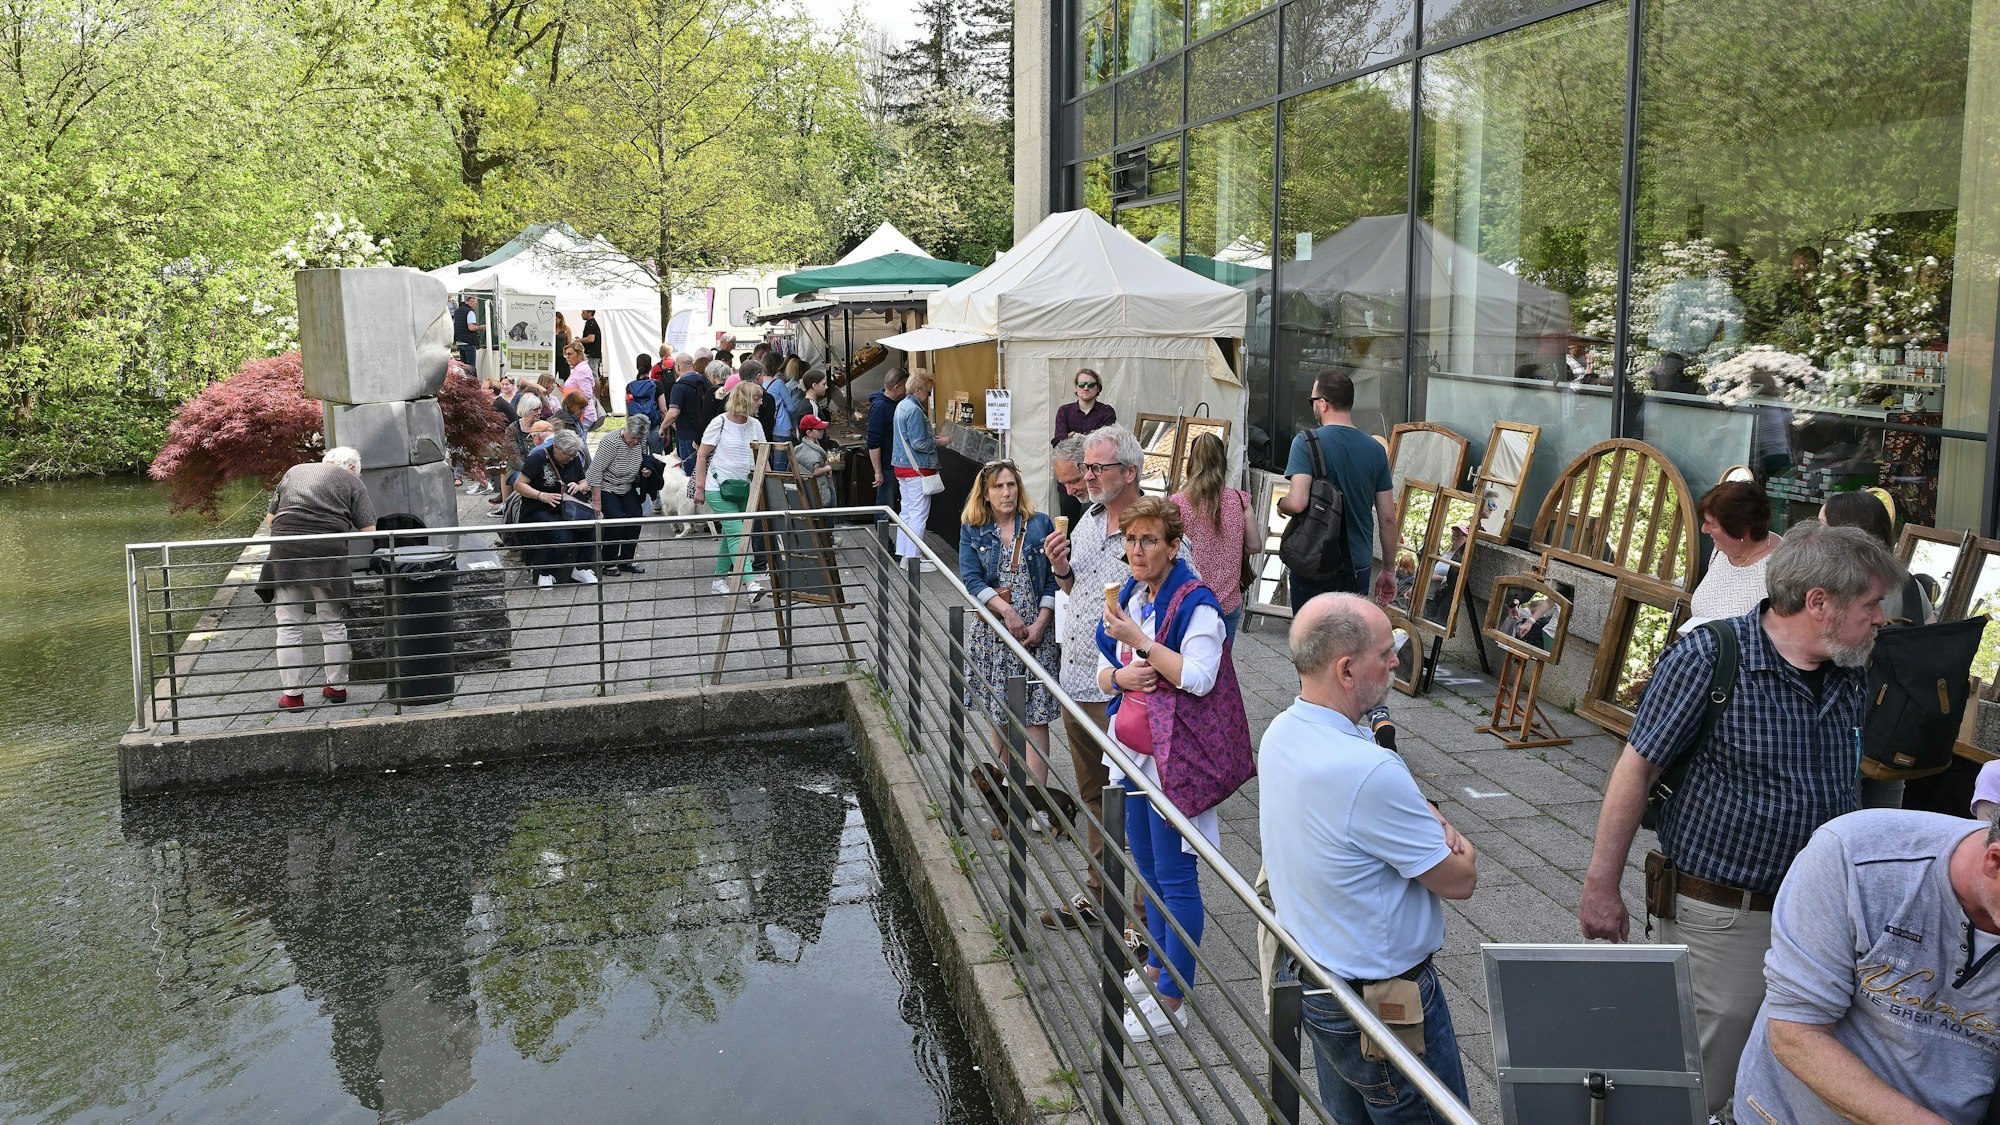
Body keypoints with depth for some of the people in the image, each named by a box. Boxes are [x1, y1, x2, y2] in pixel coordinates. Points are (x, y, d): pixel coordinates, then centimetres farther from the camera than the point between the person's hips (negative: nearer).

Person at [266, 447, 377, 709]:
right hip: (328, 551, -2)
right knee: (333, 624, 12)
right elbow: (369, 530, 2)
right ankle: (337, 687, 21)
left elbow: (271, 518, 23)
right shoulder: (352, 482, 12)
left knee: (289, 626, 7)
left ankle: (292, 693, 8)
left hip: (285, 549, 2)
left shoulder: (293, 472, 23)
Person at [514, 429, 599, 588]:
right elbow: (518, 485, -13)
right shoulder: (539, 458, -12)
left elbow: (585, 484, 17)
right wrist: (542, 496, -27)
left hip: (565, 509, 6)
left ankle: (580, 569, -7)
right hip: (537, 511, -6)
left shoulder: (574, 459, 7)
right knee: (563, 536, -33)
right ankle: (544, 574, -11)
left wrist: (579, 487, -9)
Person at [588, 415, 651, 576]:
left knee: (636, 516, -8)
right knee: (616, 519, -20)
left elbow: (644, 462, 14)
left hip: (627, 488, 6)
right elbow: (595, 471, -25)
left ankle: (626, 560, 5)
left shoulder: (641, 442, -8)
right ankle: (609, 563, -5)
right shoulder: (611, 443, -27)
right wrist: (596, 501, -24)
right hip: (606, 487, -6)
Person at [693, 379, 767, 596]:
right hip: (718, 488, -6)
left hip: (742, 488, 6)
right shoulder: (720, 423, -9)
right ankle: (749, 582, -23)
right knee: (736, 532, -15)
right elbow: (702, 456, -5)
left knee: (730, 533, 12)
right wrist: (700, 488, -8)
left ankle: (719, 579, 24)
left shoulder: (755, 425, 7)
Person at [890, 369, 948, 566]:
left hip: (902, 466, 10)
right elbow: (919, 444, -22)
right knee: (919, 514, -5)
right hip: (916, 468, -10)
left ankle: (903, 553, 20)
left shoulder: (902, 406, 13)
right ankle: (913, 558, -2)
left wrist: (933, 437, 12)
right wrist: (939, 443, -8)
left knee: (907, 511, 15)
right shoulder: (914, 410, -20)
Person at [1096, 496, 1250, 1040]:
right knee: (1148, 868, 19)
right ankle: (1157, 966, 36)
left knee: (1175, 877, -1)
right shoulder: (1128, 599, 9)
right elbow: (1103, 676, 15)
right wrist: (1121, 676, -9)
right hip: (1133, 754, 8)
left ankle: (1172, 1000, 7)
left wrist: (1136, 637, -25)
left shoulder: (1196, 604, -15)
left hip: (1174, 759, -8)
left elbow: (1197, 678, -25)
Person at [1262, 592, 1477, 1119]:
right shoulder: (1368, 773, -33)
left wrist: (1434, 822, -5)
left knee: (1346, 1112, 24)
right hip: (1379, 993, -9)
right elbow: (1459, 880, -19)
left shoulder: (1280, 733, -5)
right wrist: (1463, 852, 3)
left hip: (1309, 971, 9)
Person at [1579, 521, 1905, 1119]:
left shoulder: (1850, 674, 3)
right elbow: (1636, 770, -13)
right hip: (1720, 914, -6)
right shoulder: (1706, 658, -17)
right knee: (1705, 1076, 4)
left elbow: (1841, 788, 16)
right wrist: (1601, 885, -11)